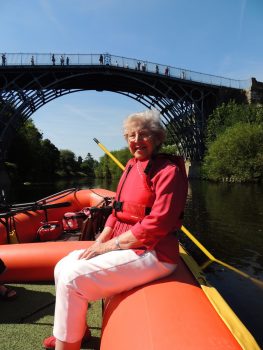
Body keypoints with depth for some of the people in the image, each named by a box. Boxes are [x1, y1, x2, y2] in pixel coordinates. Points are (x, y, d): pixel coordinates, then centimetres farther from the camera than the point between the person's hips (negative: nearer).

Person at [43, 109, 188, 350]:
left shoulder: (169, 171, -16)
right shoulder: (132, 165, 9)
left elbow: (155, 225, -22)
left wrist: (107, 246, -16)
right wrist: (100, 242, -1)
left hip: (152, 254, -8)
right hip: (121, 245, 9)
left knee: (72, 278, -17)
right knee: (62, 267, 7)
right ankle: (77, 330, 29)